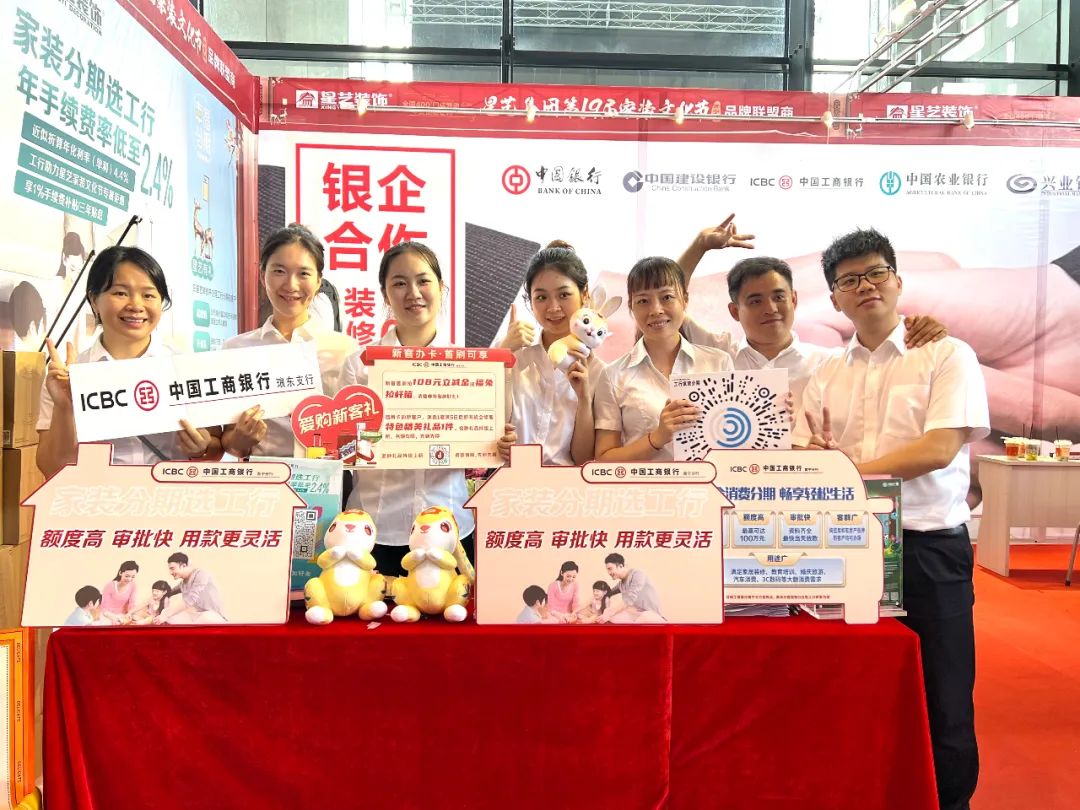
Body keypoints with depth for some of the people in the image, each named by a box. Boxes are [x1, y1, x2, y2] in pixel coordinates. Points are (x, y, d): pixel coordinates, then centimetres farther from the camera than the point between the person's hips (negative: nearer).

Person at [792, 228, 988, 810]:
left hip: (930, 549, -3)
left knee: (942, 707, 5)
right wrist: (816, 458, -15)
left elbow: (940, 449, -13)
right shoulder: (825, 376, 12)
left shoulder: (947, 356, 0)